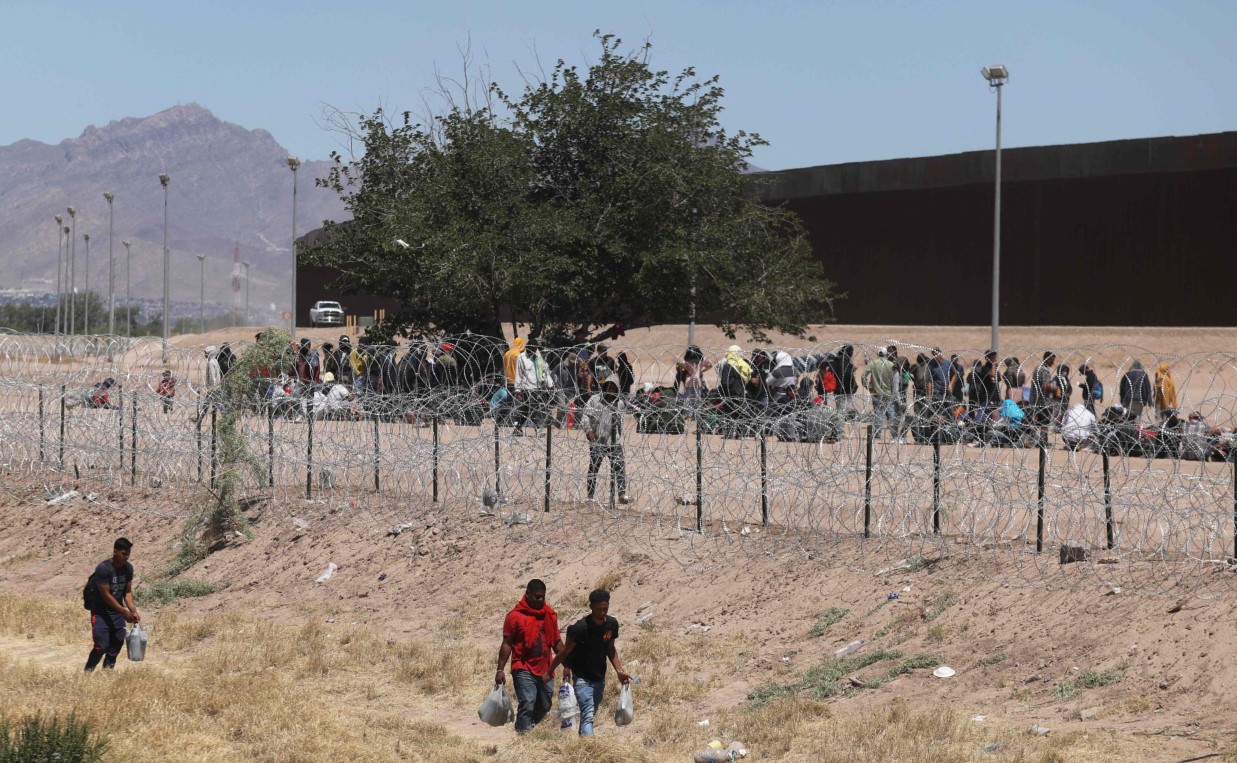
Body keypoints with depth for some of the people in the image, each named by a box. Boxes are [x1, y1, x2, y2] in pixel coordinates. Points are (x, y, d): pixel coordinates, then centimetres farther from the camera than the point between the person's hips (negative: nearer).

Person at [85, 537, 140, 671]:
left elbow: (127, 592, 6)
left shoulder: (128, 568, -2)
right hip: (101, 611, -6)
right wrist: (125, 612, -23)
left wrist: (133, 611, -9)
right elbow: (106, 595, -22)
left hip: (117, 611, 6)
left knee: (116, 645, 3)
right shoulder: (103, 568, -23)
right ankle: (87, 673, 1)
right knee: (101, 646, -14)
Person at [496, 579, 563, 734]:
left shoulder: (550, 614, 9)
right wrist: (500, 670, -9)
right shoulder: (515, 616, -6)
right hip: (524, 670, -5)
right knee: (527, 704, -19)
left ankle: (527, 730, 30)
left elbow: (557, 642, 15)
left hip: (545, 670, 6)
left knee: (545, 706, 11)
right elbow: (507, 644, -5)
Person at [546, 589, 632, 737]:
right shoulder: (581, 627, -21)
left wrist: (619, 670, 6)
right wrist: (549, 673, -9)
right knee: (588, 715, -20)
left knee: (591, 715, 15)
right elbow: (565, 651, -13)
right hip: (582, 678, -6)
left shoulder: (612, 624, -3)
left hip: (599, 678, 6)